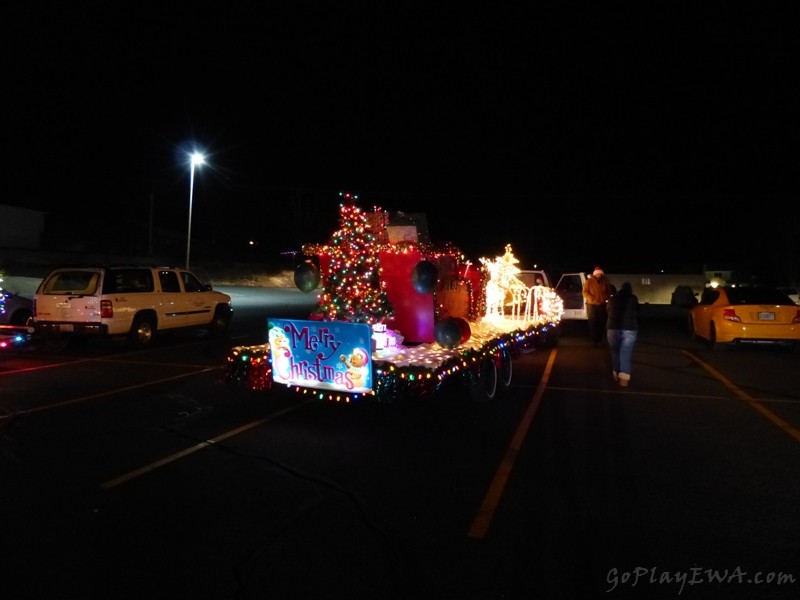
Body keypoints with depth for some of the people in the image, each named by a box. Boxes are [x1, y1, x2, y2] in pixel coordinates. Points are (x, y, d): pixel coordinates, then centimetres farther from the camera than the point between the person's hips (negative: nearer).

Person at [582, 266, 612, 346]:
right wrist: (592, 299, -18)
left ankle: (599, 339, 14)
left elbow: (609, 291, 15)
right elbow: (585, 292, -4)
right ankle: (593, 340, 3)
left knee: (602, 323, 4)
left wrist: (606, 298, -4)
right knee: (593, 323, -3)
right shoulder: (589, 281, -1)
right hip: (592, 305, -3)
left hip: (602, 305, 3)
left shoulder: (605, 281, 7)